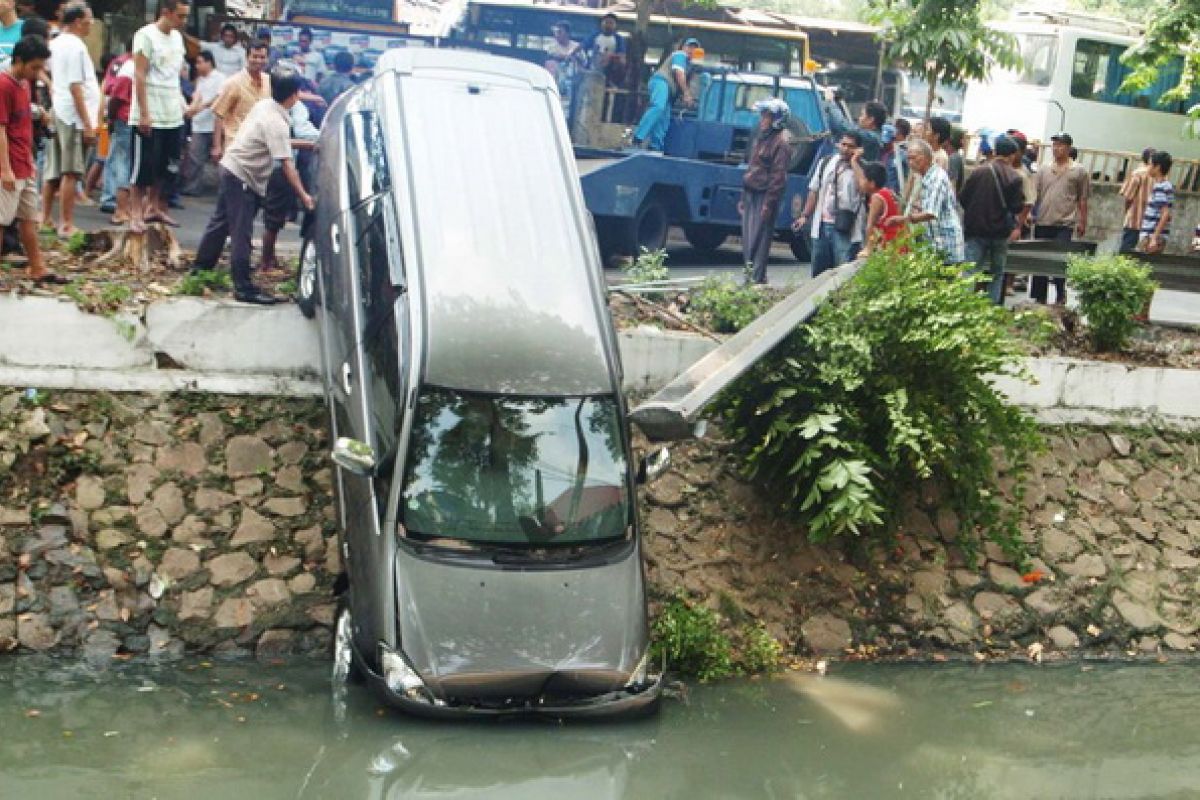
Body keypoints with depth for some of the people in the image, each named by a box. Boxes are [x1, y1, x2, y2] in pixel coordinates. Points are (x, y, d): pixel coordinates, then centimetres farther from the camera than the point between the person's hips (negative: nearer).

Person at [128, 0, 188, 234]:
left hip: (174, 116, 7)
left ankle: (154, 208, 21)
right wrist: (144, 114, -17)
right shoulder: (146, 35, -10)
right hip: (149, 117, -7)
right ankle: (136, 214, 5)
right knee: (143, 166, -2)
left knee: (167, 167, 10)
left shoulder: (177, 37, 13)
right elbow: (139, 76, -13)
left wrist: (182, 102, 14)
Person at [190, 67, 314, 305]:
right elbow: (286, 165, -26)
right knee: (241, 232, -6)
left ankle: (201, 266, 34)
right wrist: (303, 195, -23)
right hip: (243, 176, -9)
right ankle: (244, 288, -2)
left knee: (221, 221, 20)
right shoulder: (277, 123, -24)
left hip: (231, 167, 9)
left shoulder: (264, 104, 1)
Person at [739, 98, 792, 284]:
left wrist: (769, 203, -20)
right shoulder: (761, 139, 19)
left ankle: (757, 278, -7)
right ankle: (749, 276, 16)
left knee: (759, 240, -8)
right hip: (751, 195, 9)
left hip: (765, 197, -9)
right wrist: (743, 197, 20)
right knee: (747, 240, 9)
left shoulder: (781, 144, -10)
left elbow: (778, 176, -16)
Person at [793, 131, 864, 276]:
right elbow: (814, 191, 15)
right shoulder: (826, 163, 11)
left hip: (845, 229, -5)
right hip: (822, 225, 5)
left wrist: (855, 163, -17)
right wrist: (805, 216, 11)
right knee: (819, 270, 12)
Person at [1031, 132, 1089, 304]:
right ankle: (1039, 298, 17)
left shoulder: (1079, 172, 3)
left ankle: (1060, 295, 6)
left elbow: (1082, 200, 5)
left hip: (1064, 224, -4)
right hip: (1042, 223, 4)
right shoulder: (1044, 170, 11)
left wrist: (1082, 222, 4)